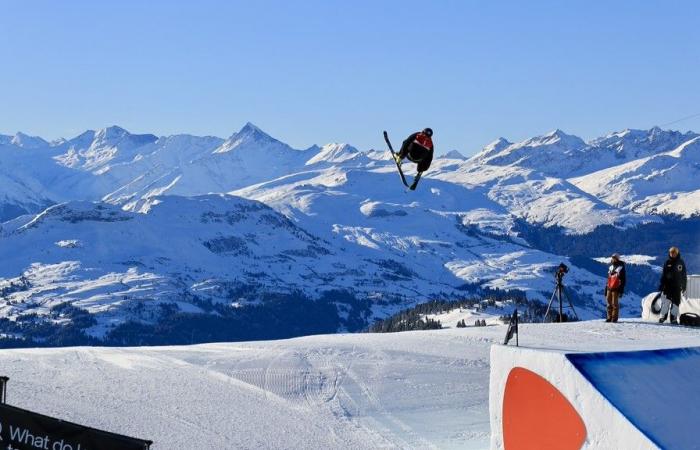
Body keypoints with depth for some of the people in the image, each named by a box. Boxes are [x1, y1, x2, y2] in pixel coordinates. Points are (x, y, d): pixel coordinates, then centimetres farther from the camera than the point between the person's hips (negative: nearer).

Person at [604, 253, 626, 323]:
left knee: (615, 303, -4)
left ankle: (614, 318, 3)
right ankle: (609, 317, 13)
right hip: (609, 288, 7)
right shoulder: (610, 267, 15)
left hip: (616, 289, -7)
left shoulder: (621, 268, -6)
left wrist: (621, 290, -12)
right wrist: (606, 288, 19)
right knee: (609, 303, 7)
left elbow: (623, 280, -7)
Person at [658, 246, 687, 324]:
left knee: (676, 302, 2)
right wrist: (661, 285, 4)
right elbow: (663, 275, 9)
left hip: (677, 286, 1)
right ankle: (663, 316, -9)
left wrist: (684, 286, 3)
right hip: (668, 285, -1)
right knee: (666, 300, -12)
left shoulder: (681, 262, 5)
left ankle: (674, 318, 6)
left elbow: (684, 275, 8)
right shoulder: (668, 262, 5)